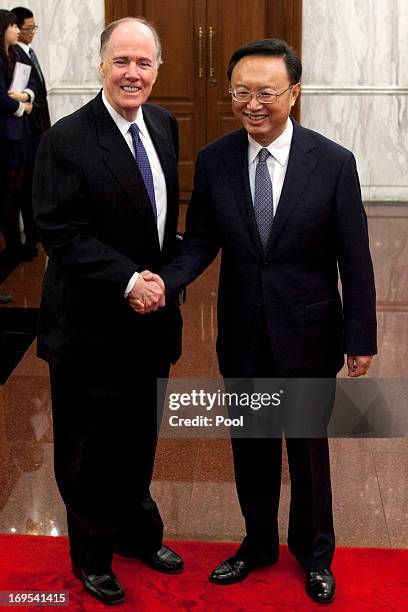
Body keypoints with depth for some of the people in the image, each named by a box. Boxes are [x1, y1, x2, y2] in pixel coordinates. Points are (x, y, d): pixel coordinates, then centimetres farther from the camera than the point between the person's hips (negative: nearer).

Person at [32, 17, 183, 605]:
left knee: (138, 439, 21)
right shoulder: (67, 139, -17)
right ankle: (92, 554, 33)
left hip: (150, 314, 6)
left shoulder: (163, 125, 5)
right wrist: (127, 281, -24)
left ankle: (136, 531, 43)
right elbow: (61, 233, -20)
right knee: (89, 447, 12)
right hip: (92, 325, -6)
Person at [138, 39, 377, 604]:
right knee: (251, 446, 18)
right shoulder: (213, 161, -6)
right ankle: (259, 542, 43)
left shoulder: (333, 163, -13)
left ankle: (314, 550, 40)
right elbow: (201, 243, 0)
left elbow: (354, 257, -8)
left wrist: (361, 336, -5)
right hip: (243, 336, 2)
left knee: (309, 448, 16)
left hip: (307, 335, -2)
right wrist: (164, 282, -20)